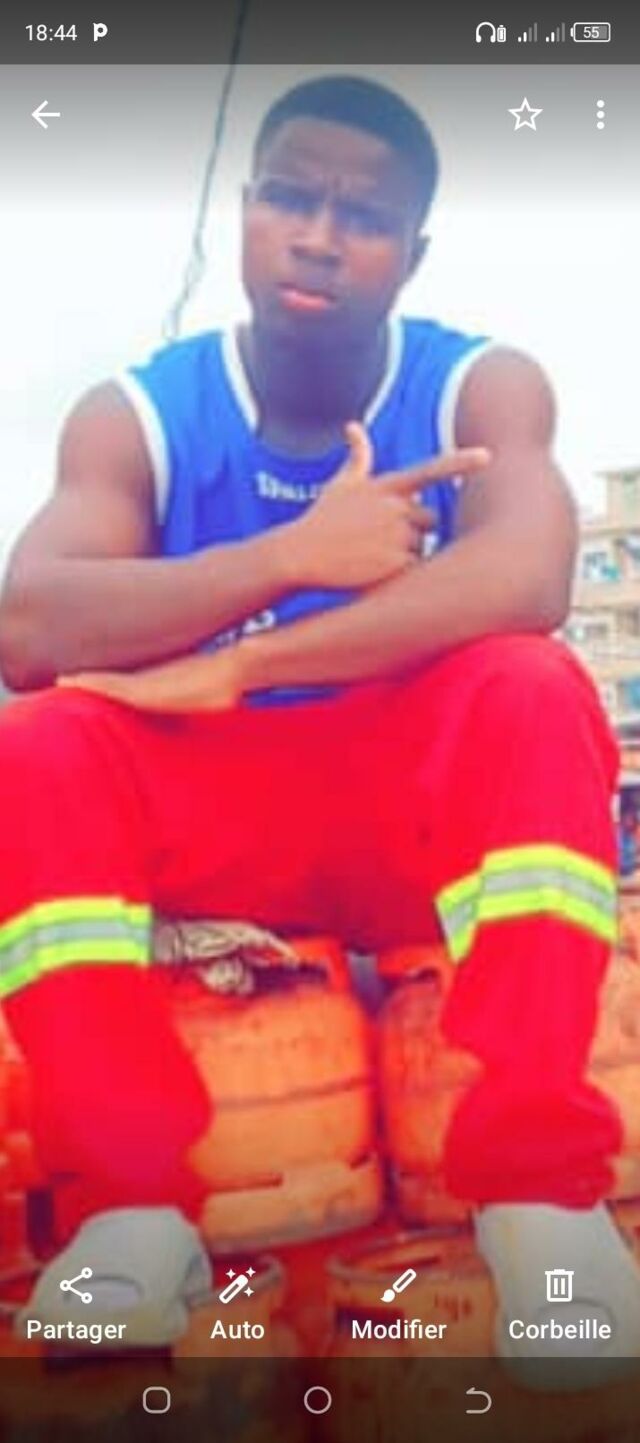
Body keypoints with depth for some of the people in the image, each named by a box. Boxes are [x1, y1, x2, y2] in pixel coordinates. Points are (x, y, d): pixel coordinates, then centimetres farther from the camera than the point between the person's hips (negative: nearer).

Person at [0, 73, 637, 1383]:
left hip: (427, 809, -1)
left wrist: (233, 663, -30)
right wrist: (293, 556, -30)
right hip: (211, 816, 1)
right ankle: (133, 1205, -29)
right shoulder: (137, 415, -5)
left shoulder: (481, 388, -6)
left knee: (532, 691, -31)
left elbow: (527, 582, -28)